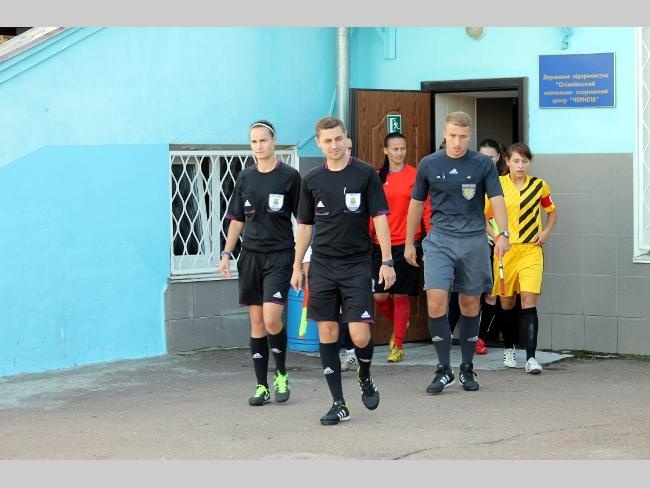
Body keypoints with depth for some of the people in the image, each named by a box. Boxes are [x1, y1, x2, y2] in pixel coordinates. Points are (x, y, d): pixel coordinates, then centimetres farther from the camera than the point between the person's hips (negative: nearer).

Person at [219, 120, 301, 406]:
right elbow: (237, 219, 16)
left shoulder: (289, 176, -3)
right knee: (256, 322, 5)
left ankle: (281, 374, 8)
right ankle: (262, 386, 12)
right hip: (250, 255, 4)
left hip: (280, 255, -4)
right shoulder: (245, 178, 9)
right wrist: (226, 254, 9)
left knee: (272, 319, -15)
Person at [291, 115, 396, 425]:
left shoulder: (365, 174, -2)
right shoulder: (311, 180, 6)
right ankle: (338, 404, 9)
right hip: (322, 265, 3)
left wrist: (387, 262, -7)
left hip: (357, 264, -3)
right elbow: (304, 225, 13)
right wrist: (297, 267, 11)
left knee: (359, 335, -8)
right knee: (327, 333, 2)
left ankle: (365, 379, 23)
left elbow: (380, 219, -2)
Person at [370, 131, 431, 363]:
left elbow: (426, 209, -2)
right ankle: (400, 325, 31)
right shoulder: (377, 178, 6)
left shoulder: (415, 175, -2)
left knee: (400, 295, 1)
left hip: (407, 243, -3)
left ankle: (398, 345, 12)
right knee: (380, 295, 1)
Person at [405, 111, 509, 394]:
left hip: (473, 240, 0)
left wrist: (503, 234, -21)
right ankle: (444, 371, -5)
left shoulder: (483, 164, 0)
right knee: (436, 300, -14)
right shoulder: (429, 164, 3)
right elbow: (416, 204, 12)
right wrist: (409, 243, 15)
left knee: (470, 304, 7)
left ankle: (467, 369, 22)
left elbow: (497, 200, -5)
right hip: (439, 240, 0)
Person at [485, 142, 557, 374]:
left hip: (531, 250, 0)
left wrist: (546, 232, 2)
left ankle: (531, 357, -14)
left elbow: (552, 212, 19)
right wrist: (496, 236, -7)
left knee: (529, 301, -12)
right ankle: (508, 350, 31)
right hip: (505, 250, 0)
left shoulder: (539, 185, 3)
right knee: (506, 303, 10)